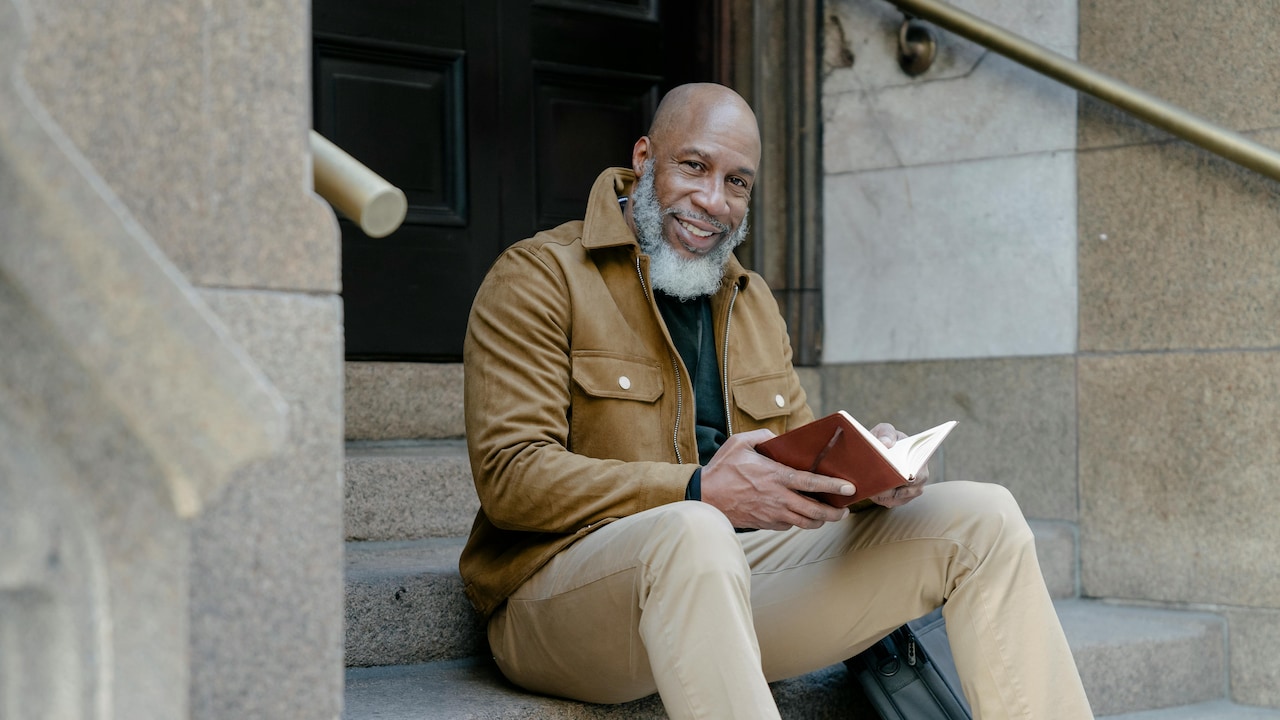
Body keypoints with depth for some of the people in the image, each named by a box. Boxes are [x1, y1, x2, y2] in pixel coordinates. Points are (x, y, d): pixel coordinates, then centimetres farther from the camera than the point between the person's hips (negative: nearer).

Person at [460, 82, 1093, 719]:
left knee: (981, 519, -5)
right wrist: (702, 493, -25)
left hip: (732, 573, 7)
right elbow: (511, 478, -13)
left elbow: (799, 449, 21)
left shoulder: (753, 301, 22)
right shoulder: (538, 277, -2)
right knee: (693, 534, -42)